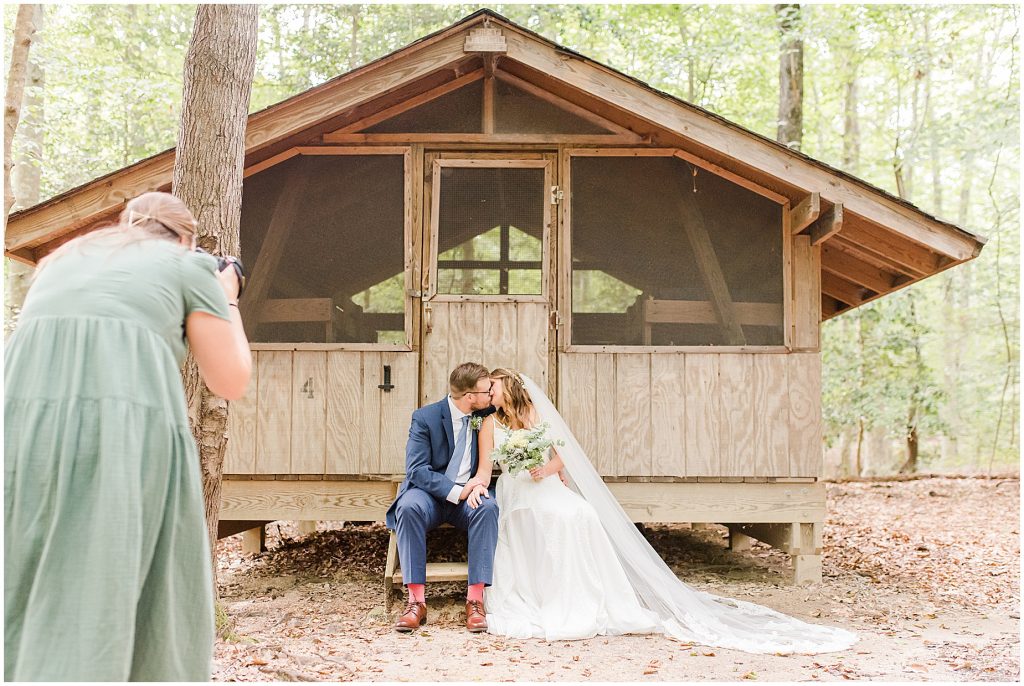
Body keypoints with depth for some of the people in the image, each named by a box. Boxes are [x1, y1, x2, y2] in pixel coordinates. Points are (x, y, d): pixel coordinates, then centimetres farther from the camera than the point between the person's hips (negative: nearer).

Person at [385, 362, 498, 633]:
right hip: (429, 493, -2)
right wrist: (456, 491, -25)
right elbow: (417, 470, -15)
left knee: (488, 508, -32)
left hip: (469, 493, 2)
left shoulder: (485, 415, 3)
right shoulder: (425, 417, -9)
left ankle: (475, 599, -33)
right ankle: (416, 599, -33)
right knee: (409, 507, -36)